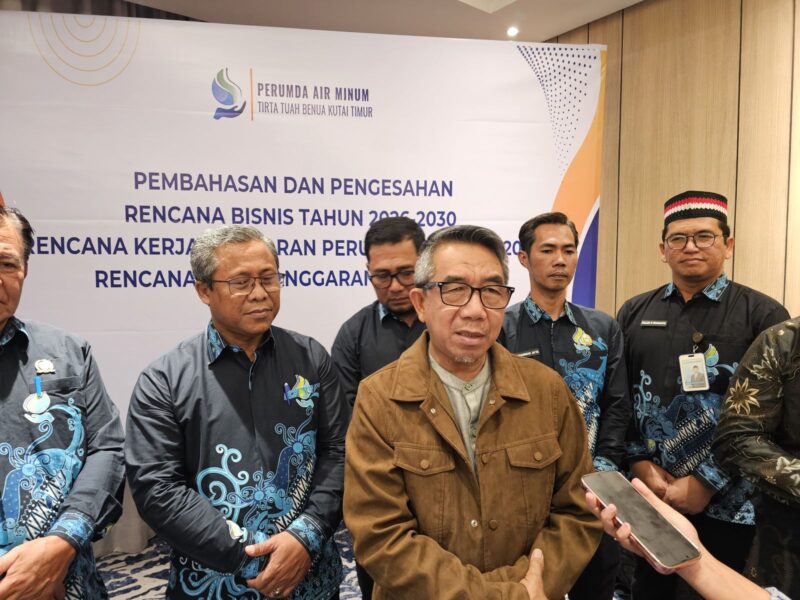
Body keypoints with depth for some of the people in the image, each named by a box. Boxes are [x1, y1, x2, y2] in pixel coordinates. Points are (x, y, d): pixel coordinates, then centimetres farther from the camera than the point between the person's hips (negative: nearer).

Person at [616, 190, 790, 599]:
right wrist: (640, 465, -5)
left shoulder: (763, 316, -5)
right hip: (643, 500, 3)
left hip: (725, 507, -3)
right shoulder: (634, 313, 6)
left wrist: (706, 482, -13)